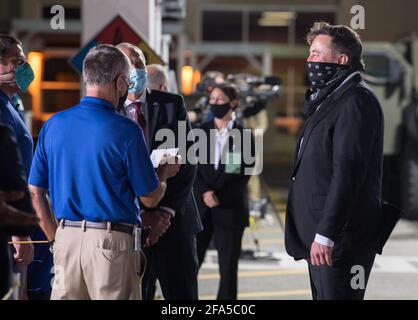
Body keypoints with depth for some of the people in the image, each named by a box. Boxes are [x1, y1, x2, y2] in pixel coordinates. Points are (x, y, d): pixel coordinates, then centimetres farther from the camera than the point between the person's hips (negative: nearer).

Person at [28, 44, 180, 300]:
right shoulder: (126, 130, -10)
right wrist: (164, 174, 16)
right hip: (112, 241, -5)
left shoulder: (53, 125, 4)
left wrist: (57, 238, 16)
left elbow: (36, 192, 7)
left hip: (66, 239, 5)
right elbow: (150, 198, -4)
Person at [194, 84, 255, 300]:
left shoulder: (244, 136, 3)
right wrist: (205, 193, -13)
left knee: (228, 267, 1)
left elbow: (243, 175, -3)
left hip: (230, 209, -2)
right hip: (200, 208, 2)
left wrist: (218, 197, -13)